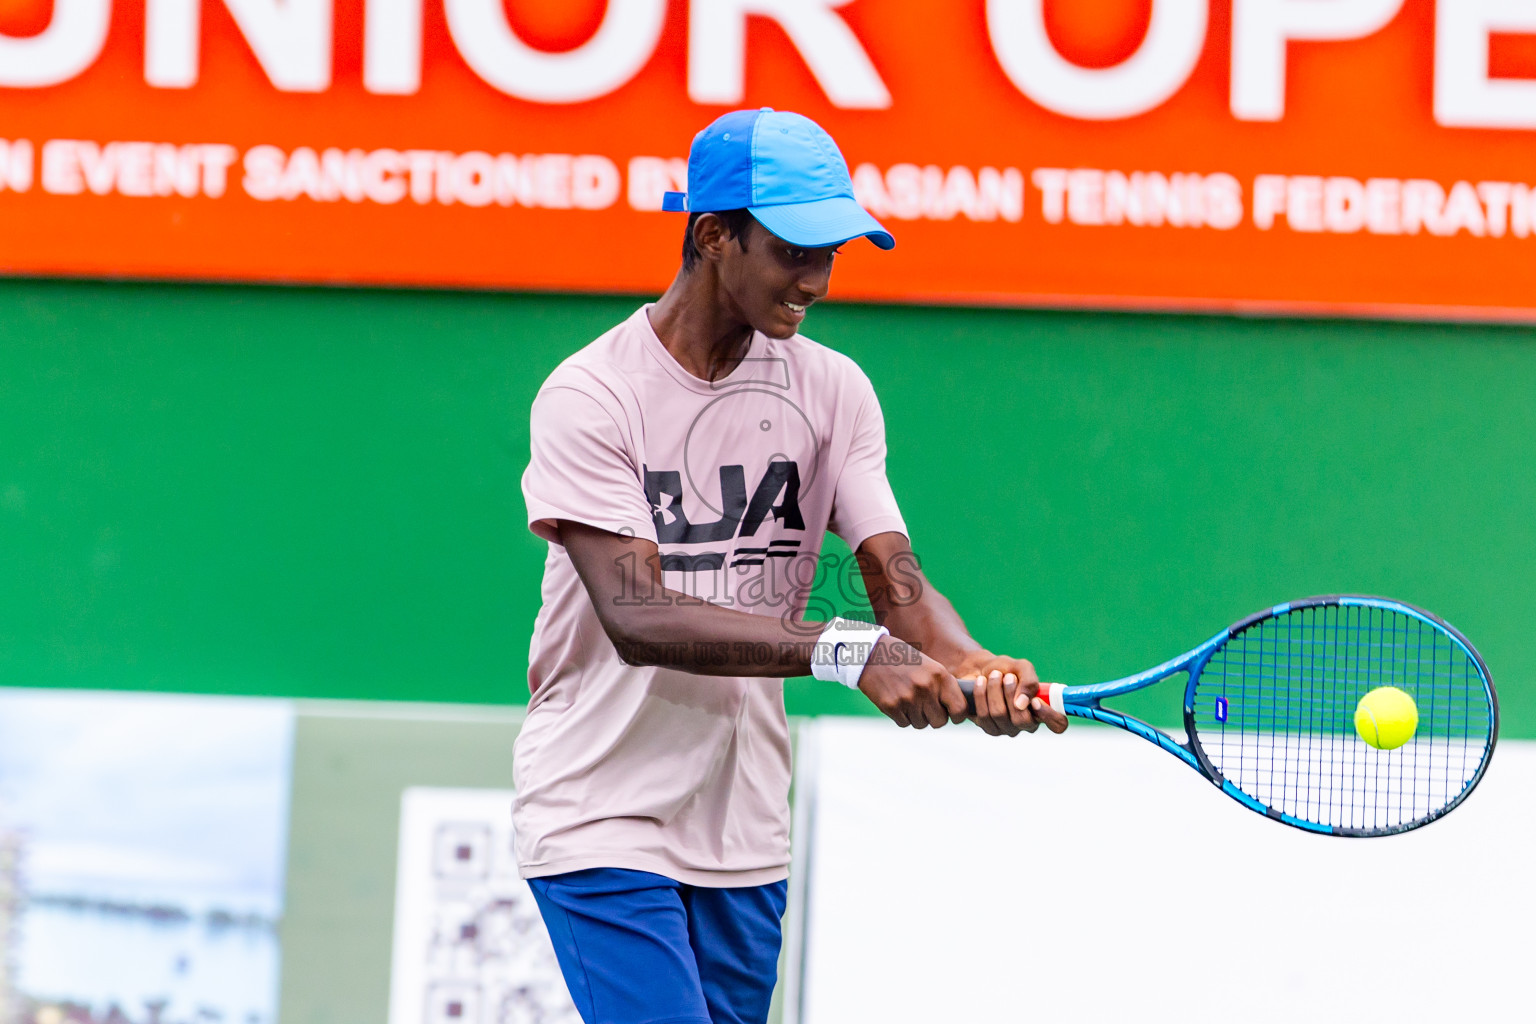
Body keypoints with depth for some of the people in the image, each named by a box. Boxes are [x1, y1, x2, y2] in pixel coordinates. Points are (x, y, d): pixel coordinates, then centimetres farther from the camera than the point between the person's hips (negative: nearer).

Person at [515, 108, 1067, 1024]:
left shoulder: (835, 390, 4)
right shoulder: (590, 397, -13)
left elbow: (896, 578, -6)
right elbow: (637, 618, -24)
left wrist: (975, 668, -29)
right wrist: (846, 652, -35)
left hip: (748, 834, 5)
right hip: (603, 823, -5)